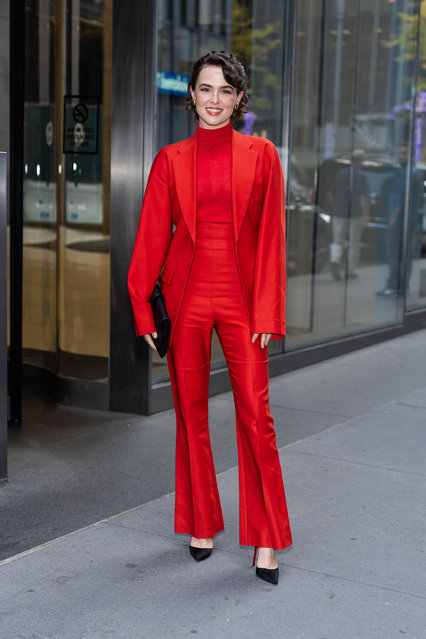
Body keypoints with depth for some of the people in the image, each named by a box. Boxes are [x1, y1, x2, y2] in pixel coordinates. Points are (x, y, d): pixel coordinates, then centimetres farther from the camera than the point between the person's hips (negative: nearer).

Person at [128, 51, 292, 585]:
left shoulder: (261, 154, 3)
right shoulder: (171, 160, 6)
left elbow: (271, 236, 0)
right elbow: (152, 236, 5)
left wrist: (268, 311, -5)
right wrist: (143, 307, 0)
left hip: (242, 295, -1)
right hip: (186, 295, 1)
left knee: (255, 415, -3)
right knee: (190, 413, 8)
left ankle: (266, 539, 8)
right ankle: (201, 526, 23)